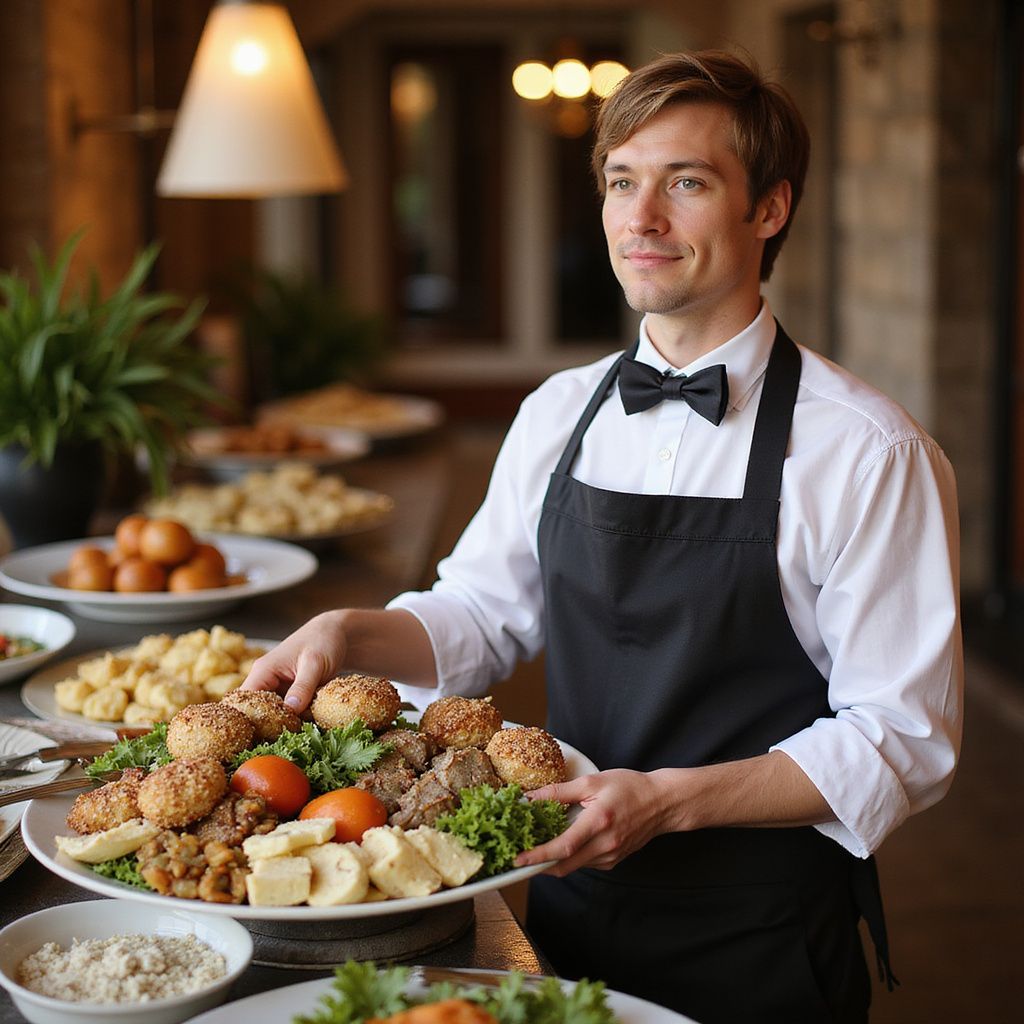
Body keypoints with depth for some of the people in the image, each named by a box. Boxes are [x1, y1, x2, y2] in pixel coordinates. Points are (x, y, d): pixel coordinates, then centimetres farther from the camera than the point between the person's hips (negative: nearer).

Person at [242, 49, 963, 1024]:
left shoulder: (867, 452, -14)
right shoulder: (559, 414, 3)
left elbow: (902, 739, -14)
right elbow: (481, 613, 11)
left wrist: (668, 799, -23)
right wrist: (351, 633, -8)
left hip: (758, 944, -5)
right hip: (567, 915, 5)